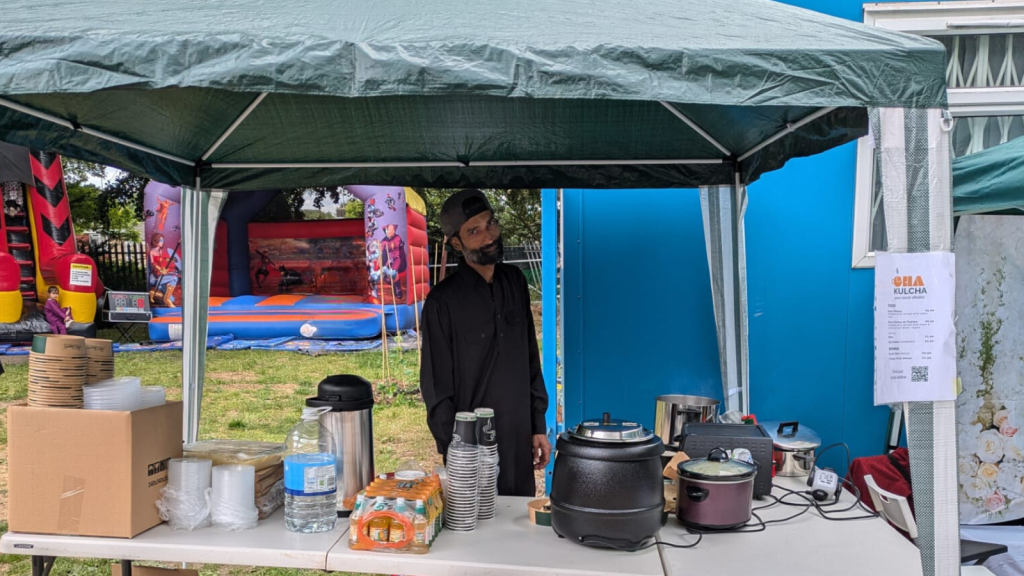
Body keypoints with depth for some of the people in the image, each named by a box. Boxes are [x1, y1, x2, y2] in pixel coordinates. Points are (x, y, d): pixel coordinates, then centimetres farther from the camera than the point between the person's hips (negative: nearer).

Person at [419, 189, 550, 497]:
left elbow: (531, 361, 9)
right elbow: (438, 390, -9)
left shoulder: (515, 282, 3)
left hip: (520, 443, 5)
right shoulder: (443, 301, -13)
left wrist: (539, 425, 8)